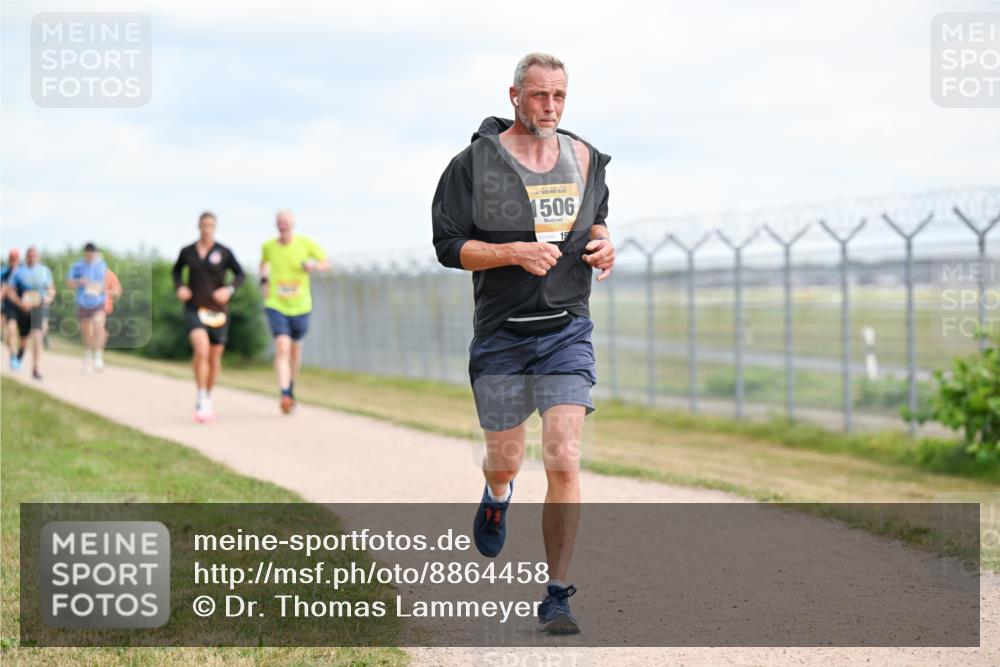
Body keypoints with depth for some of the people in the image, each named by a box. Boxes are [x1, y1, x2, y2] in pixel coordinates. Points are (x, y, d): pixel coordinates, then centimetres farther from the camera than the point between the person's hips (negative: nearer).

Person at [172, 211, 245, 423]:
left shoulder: (224, 252, -4)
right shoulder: (187, 252, 0)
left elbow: (240, 275, 3)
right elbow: (177, 270, 18)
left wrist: (229, 290, -16)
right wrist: (179, 287, -1)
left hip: (217, 309, 1)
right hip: (194, 308, -1)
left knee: (215, 357, 10)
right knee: (201, 349, -25)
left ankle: (208, 398, 35)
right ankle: (201, 399, -14)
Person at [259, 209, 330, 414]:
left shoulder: (306, 243, -6)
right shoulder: (269, 246, -1)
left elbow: (326, 263, 2)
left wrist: (314, 266, -20)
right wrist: (264, 281, 7)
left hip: (300, 307, 1)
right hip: (276, 306, -1)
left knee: (295, 350, 18)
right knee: (282, 348, -20)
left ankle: (291, 388, 44)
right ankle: (284, 396, -29)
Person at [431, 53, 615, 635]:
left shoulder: (585, 159, 7)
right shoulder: (476, 162, -6)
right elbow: (449, 245, -6)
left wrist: (601, 243, 1)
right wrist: (514, 251, -21)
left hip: (567, 331, 1)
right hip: (501, 334, -1)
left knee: (564, 461, -11)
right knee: (505, 459, 11)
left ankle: (557, 596, -3)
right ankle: (498, 497, 52)